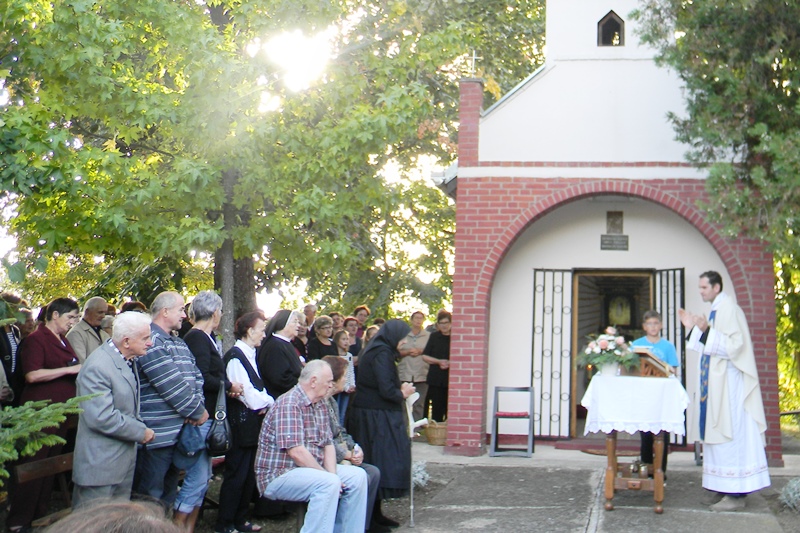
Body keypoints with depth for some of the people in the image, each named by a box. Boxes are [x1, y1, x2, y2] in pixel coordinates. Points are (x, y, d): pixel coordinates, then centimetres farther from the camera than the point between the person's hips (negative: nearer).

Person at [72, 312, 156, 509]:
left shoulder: (127, 360, 8)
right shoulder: (98, 367, -22)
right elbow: (101, 417, -27)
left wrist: (139, 427, 6)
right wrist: (141, 432, -17)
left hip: (124, 458, 9)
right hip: (100, 464, -9)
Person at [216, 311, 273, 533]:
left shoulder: (250, 355, 14)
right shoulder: (235, 356, -16)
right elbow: (250, 396, -19)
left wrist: (266, 401, -4)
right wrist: (268, 401, -4)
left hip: (253, 423, 9)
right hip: (241, 423, -9)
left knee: (249, 474, 14)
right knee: (236, 475, -2)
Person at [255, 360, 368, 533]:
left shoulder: (320, 405, 12)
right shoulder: (289, 404, -18)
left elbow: (328, 444, 8)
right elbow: (296, 452, -26)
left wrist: (332, 474, -10)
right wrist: (329, 476, -19)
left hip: (310, 469, 10)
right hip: (278, 475, -10)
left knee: (357, 475, 1)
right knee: (329, 484, -30)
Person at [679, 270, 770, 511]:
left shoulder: (729, 309, -13)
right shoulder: (716, 310, 16)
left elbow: (734, 345, -22)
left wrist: (707, 330, -28)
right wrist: (693, 327, 15)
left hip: (728, 382, -10)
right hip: (716, 382, 10)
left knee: (730, 434, -8)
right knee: (719, 433, 10)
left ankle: (735, 494, -6)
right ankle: (725, 489, 15)